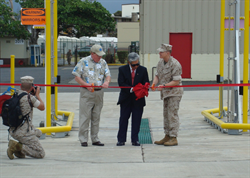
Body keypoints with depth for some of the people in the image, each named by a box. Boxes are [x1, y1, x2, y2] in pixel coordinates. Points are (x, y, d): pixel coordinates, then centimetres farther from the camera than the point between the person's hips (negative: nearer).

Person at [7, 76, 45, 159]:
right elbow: (42, 108, 1)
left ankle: (18, 148, 12)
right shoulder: (30, 97, -15)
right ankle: (17, 146, -14)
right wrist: (37, 95, 14)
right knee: (41, 154, -1)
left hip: (13, 131, 8)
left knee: (38, 133, 33)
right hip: (24, 133, -8)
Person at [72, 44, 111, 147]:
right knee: (85, 116, -6)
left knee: (96, 117, 9)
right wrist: (86, 85, -16)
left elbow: (108, 74, 6)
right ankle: (83, 139, -1)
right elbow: (77, 77, -3)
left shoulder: (103, 62, 11)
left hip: (99, 93, 4)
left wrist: (107, 82, -17)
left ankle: (95, 139, 16)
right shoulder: (83, 62, -2)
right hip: (86, 93, -4)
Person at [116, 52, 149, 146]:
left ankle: (135, 139, 9)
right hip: (126, 99, -1)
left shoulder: (143, 70, 2)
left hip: (138, 99, 1)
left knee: (136, 120, 2)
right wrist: (131, 89, -21)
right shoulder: (122, 69, -2)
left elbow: (146, 83, 3)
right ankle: (121, 139, 9)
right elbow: (121, 83, -8)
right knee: (123, 119, 2)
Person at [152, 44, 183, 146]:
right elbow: (157, 75, 12)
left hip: (174, 92, -9)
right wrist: (154, 83, -9)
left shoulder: (175, 64, -18)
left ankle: (173, 138, -9)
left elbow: (176, 81, -19)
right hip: (166, 92, 9)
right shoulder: (160, 63, 8)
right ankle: (167, 136, 19)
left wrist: (164, 86, -24)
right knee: (166, 115, 12)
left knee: (172, 114, -11)